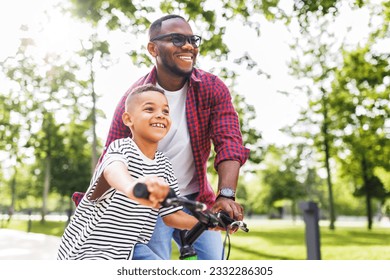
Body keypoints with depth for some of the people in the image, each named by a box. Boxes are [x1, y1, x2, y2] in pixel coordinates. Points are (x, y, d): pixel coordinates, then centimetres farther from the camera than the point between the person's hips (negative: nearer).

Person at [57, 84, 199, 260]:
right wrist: (131, 187, -67)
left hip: (123, 252, 7)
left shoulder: (164, 165, 2)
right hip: (88, 248, -7)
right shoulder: (121, 147, -17)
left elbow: (172, 215, 5)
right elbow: (113, 168, -43)